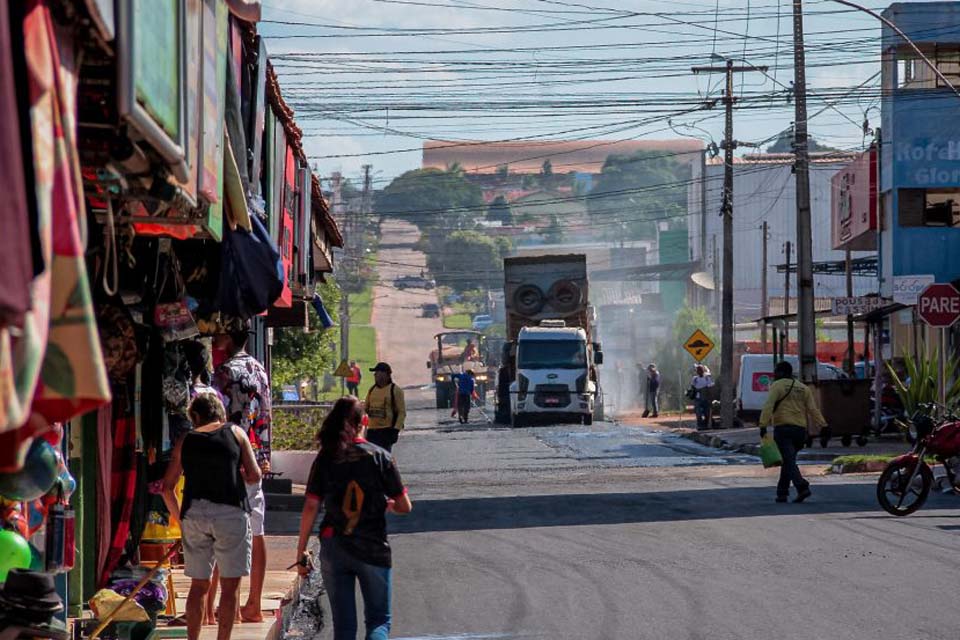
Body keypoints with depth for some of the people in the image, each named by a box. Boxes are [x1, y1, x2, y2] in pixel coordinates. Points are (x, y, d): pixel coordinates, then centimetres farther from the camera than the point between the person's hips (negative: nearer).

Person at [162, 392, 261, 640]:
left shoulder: (185, 441, 11)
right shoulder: (235, 433, 6)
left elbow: (167, 487, 9)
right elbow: (254, 475, 2)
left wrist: (178, 517, 19)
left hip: (194, 514, 3)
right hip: (230, 512, -3)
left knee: (199, 585, 10)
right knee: (230, 585, 3)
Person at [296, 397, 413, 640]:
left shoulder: (325, 459, -1)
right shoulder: (379, 456, -5)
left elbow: (311, 508, -4)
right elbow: (404, 506, -3)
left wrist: (301, 552, 1)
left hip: (333, 549, 2)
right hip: (373, 550, -2)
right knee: (379, 620, 8)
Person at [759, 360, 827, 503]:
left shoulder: (777, 386, -1)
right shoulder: (803, 388, 16)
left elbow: (768, 406, -13)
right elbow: (813, 409, 9)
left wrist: (763, 425, -18)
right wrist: (823, 425, 6)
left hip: (783, 428, -6)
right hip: (800, 429, 6)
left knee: (789, 460, -10)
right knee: (788, 460, 16)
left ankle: (802, 487, -28)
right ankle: (782, 493, 19)